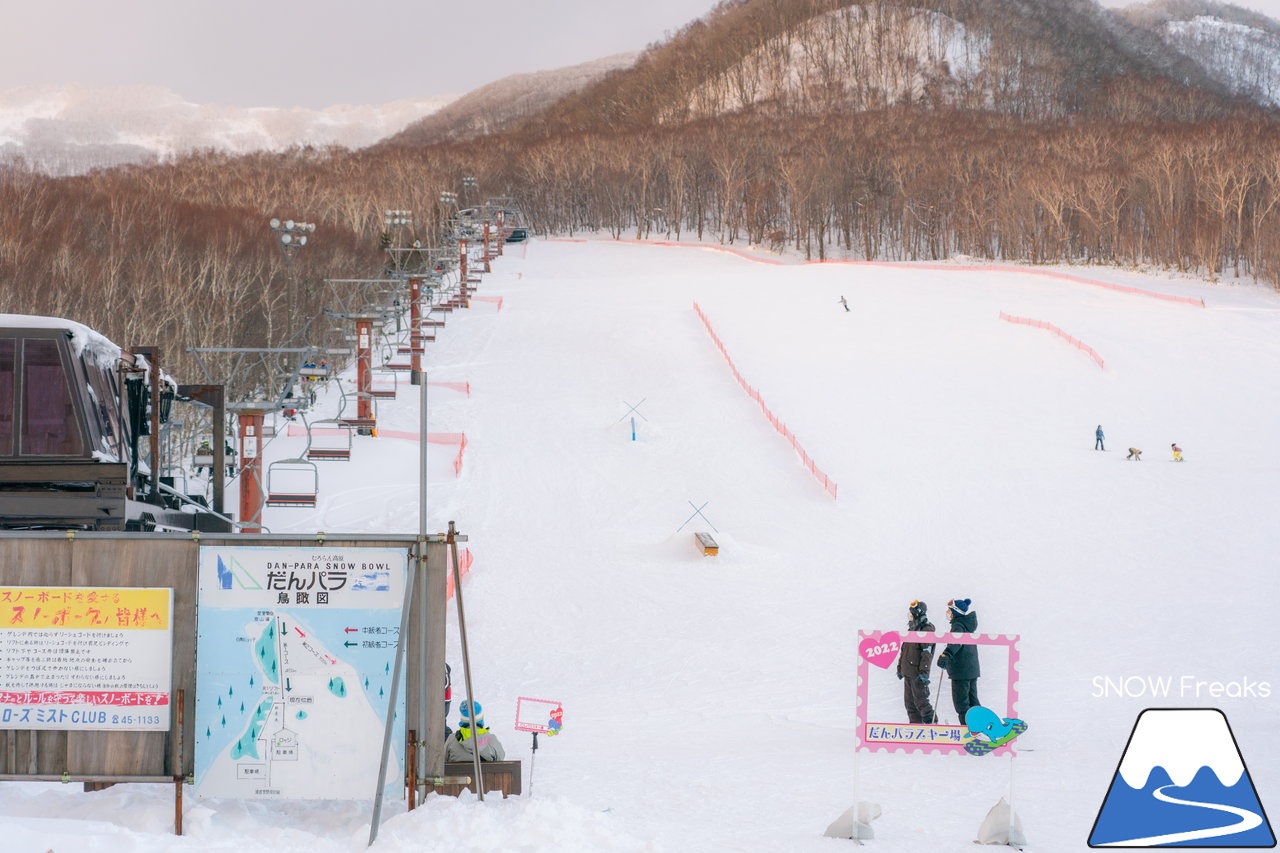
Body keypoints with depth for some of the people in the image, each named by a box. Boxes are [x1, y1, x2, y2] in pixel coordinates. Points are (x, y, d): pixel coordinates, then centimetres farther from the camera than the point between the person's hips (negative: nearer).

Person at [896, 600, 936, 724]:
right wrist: (900, 667, 24)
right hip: (908, 672, 9)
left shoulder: (926, 630, -12)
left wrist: (924, 672, -24)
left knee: (920, 700, -8)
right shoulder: (912, 629, 16)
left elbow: (927, 653, -19)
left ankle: (932, 723, 0)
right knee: (909, 701, 11)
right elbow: (904, 650, 23)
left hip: (918, 673, -9)